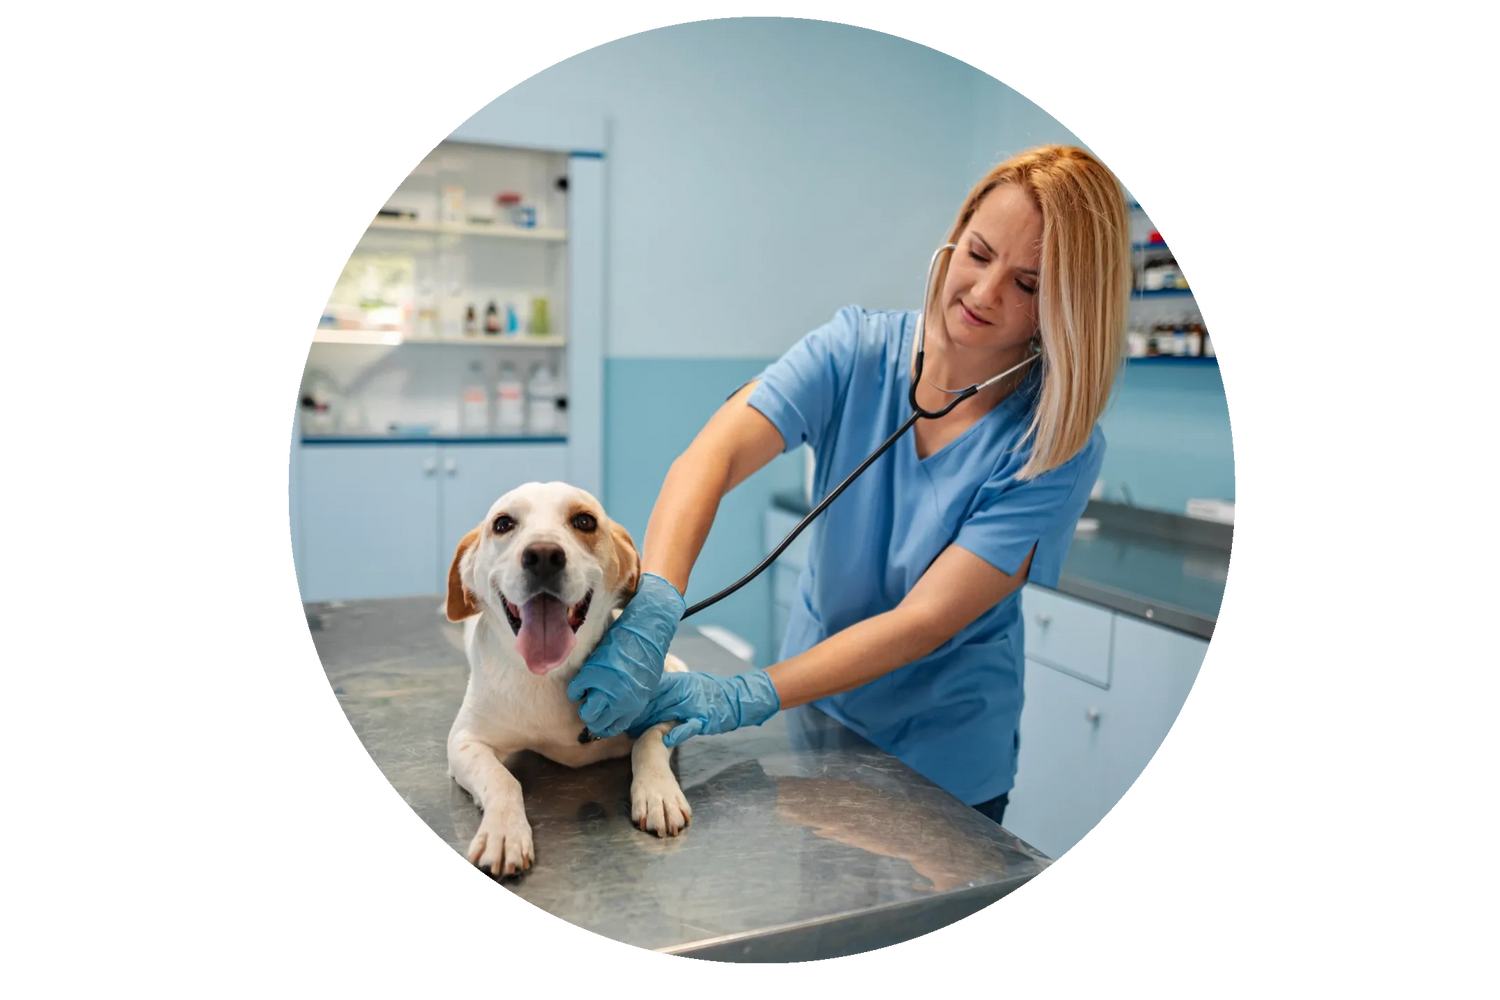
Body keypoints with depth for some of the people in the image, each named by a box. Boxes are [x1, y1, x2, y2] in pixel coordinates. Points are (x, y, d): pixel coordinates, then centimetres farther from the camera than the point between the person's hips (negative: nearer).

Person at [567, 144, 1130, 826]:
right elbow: (711, 458, -28)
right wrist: (652, 609, -45)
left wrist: (744, 699, -34)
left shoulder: (1056, 446, -20)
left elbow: (927, 619, -26)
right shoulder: (857, 352, -14)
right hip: (810, 721, 3)